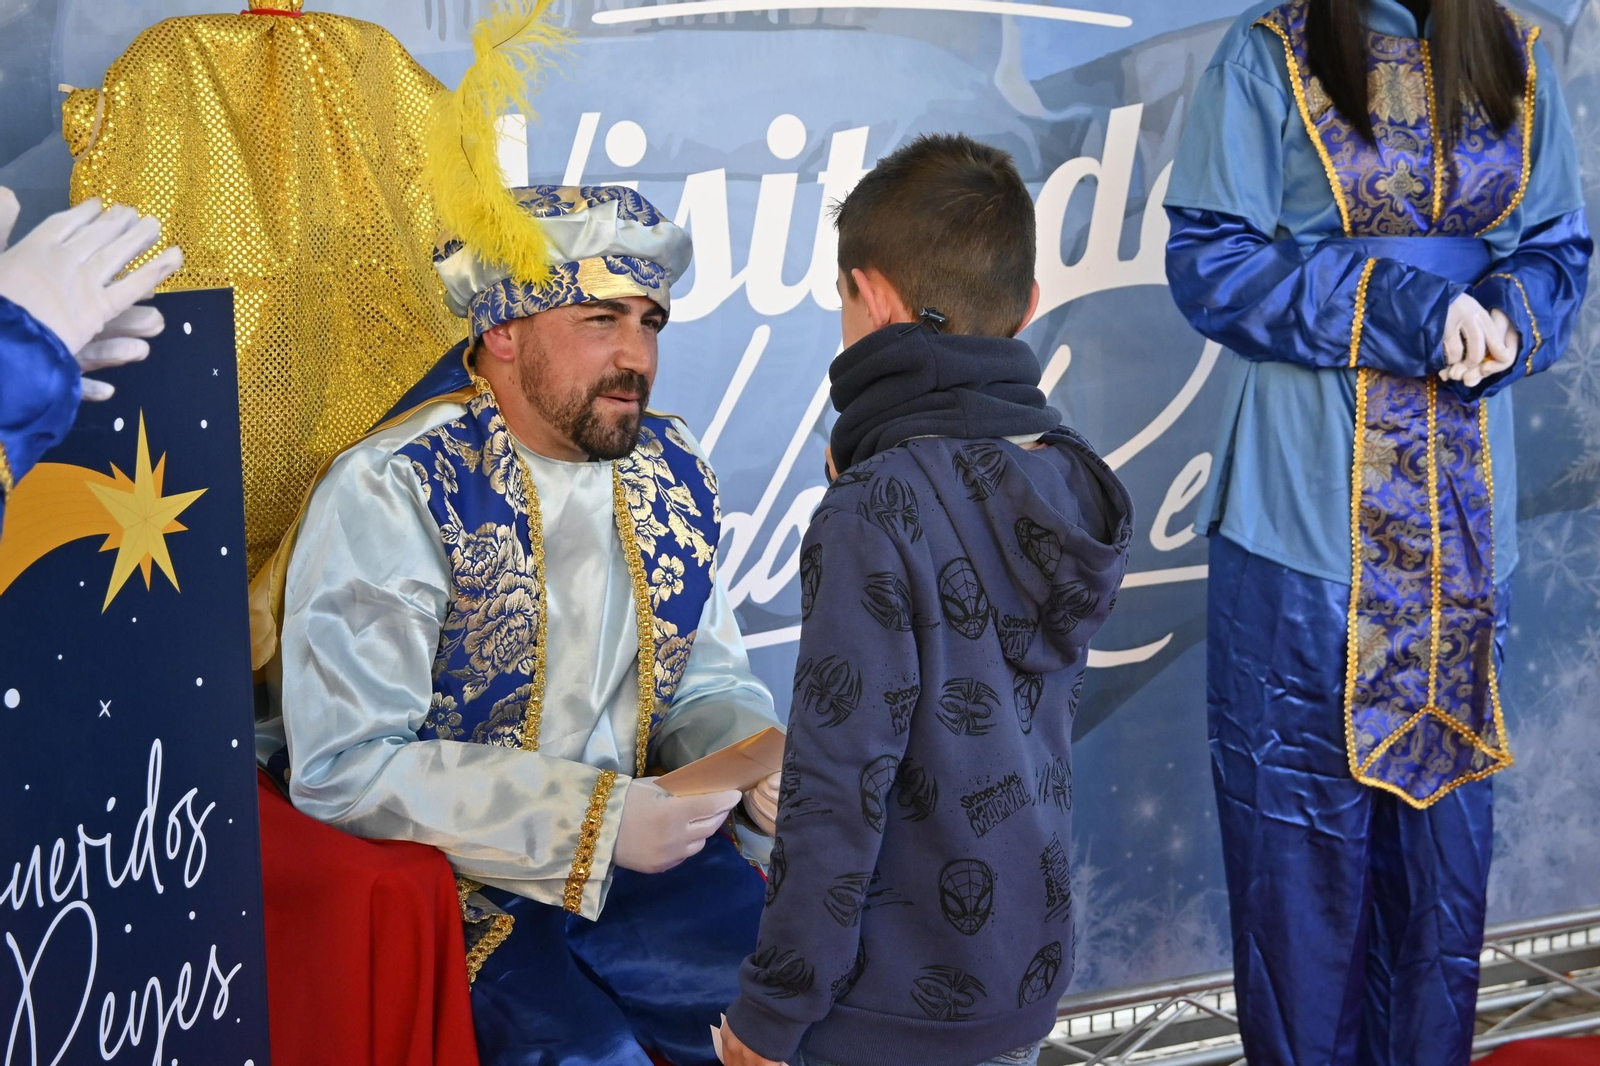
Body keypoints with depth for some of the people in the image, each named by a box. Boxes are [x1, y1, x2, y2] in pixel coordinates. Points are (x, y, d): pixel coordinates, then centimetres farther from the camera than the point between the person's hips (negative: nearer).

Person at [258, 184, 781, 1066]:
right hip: (449, 880, -5)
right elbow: (342, 767, -21)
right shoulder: (388, 490, -15)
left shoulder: (672, 475, 4)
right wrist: (597, 818, -24)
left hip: (630, 853, 6)